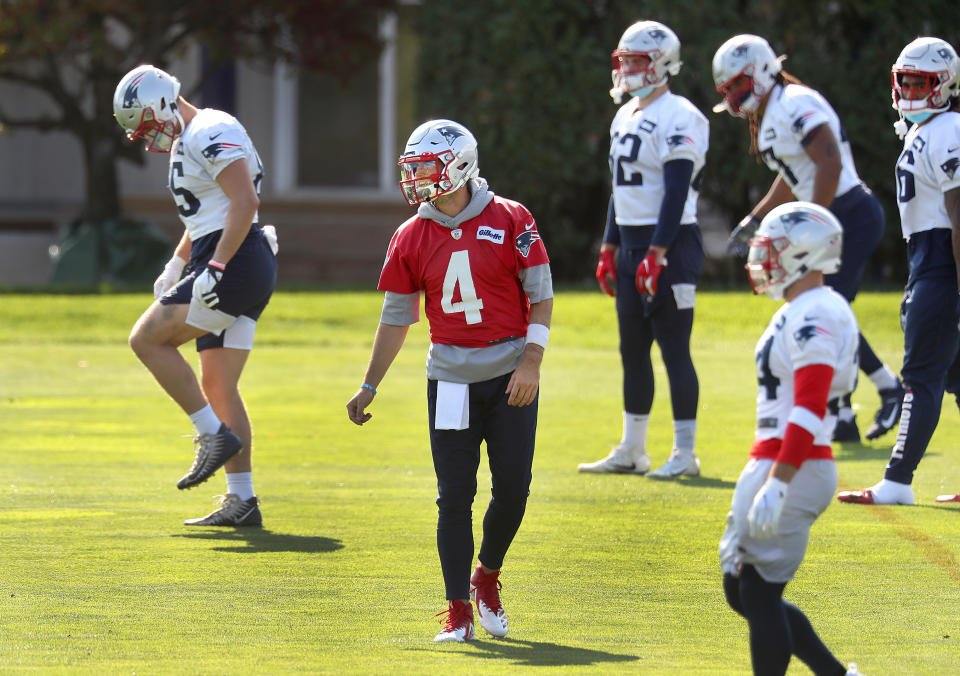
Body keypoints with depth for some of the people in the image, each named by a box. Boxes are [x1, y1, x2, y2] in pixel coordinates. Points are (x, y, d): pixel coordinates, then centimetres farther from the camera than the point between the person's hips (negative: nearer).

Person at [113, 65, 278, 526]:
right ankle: (242, 501, 9)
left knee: (147, 337, -9)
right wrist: (176, 267, 22)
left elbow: (245, 202, -21)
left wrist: (215, 270, -23)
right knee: (219, 388, 9)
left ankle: (215, 435, -8)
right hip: (239, 274, 10)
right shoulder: (187, 143, 20)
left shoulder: (210, 134, -13)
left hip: (237, 264, -10)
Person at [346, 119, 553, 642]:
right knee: (454, 496, -2)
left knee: (513, 489, -4)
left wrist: (530, 364, -13)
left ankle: (487, 576, 22)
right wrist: (369, 387, 9)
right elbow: (396, 317, 11)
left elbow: (541, 296, -3)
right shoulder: (412, 238, 3)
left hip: (510, 378, -2)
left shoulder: (510, 221, -6)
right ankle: (458, 609, 5)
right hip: (451, 379, 2)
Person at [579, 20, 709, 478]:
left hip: (668, 244, -9)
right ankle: (631, 452, 18)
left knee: (674, 350, -6)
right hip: (632, 244, 9)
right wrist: (609, 250, 17)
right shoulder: (625, 117, 16)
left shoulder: (677, 118, -13)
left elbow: (676, 192, -18)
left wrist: (656, 255, -22)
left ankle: (685, 454, -2)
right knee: (632, 350, 11)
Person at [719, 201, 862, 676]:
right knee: (741, 592, 14)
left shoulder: (814, 317, -17)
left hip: (791, 469, -10)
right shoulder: (800, 312, 15)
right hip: (772, 466, 10)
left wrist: (776, 485, -27)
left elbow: (809, 412, -24)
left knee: (760, 596, -5)